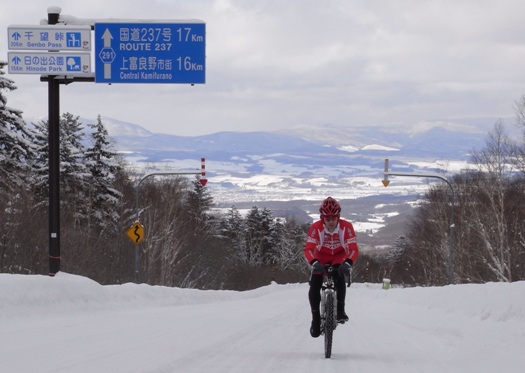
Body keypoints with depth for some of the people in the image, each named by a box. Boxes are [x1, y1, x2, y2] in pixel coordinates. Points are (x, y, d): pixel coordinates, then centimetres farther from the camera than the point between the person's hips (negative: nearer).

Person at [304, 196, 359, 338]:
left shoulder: (346, 227, -27)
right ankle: (315, 318, -4)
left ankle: (340, 310, -18)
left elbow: (354, 249, -29)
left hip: (339, 258, 0)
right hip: (321, 258, 0)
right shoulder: (316, 228, -28)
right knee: (314, 285, -17)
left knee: (340, 278, -30)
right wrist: (314, 263, -52)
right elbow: (308, 249, -32)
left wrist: (347, 263, -48)